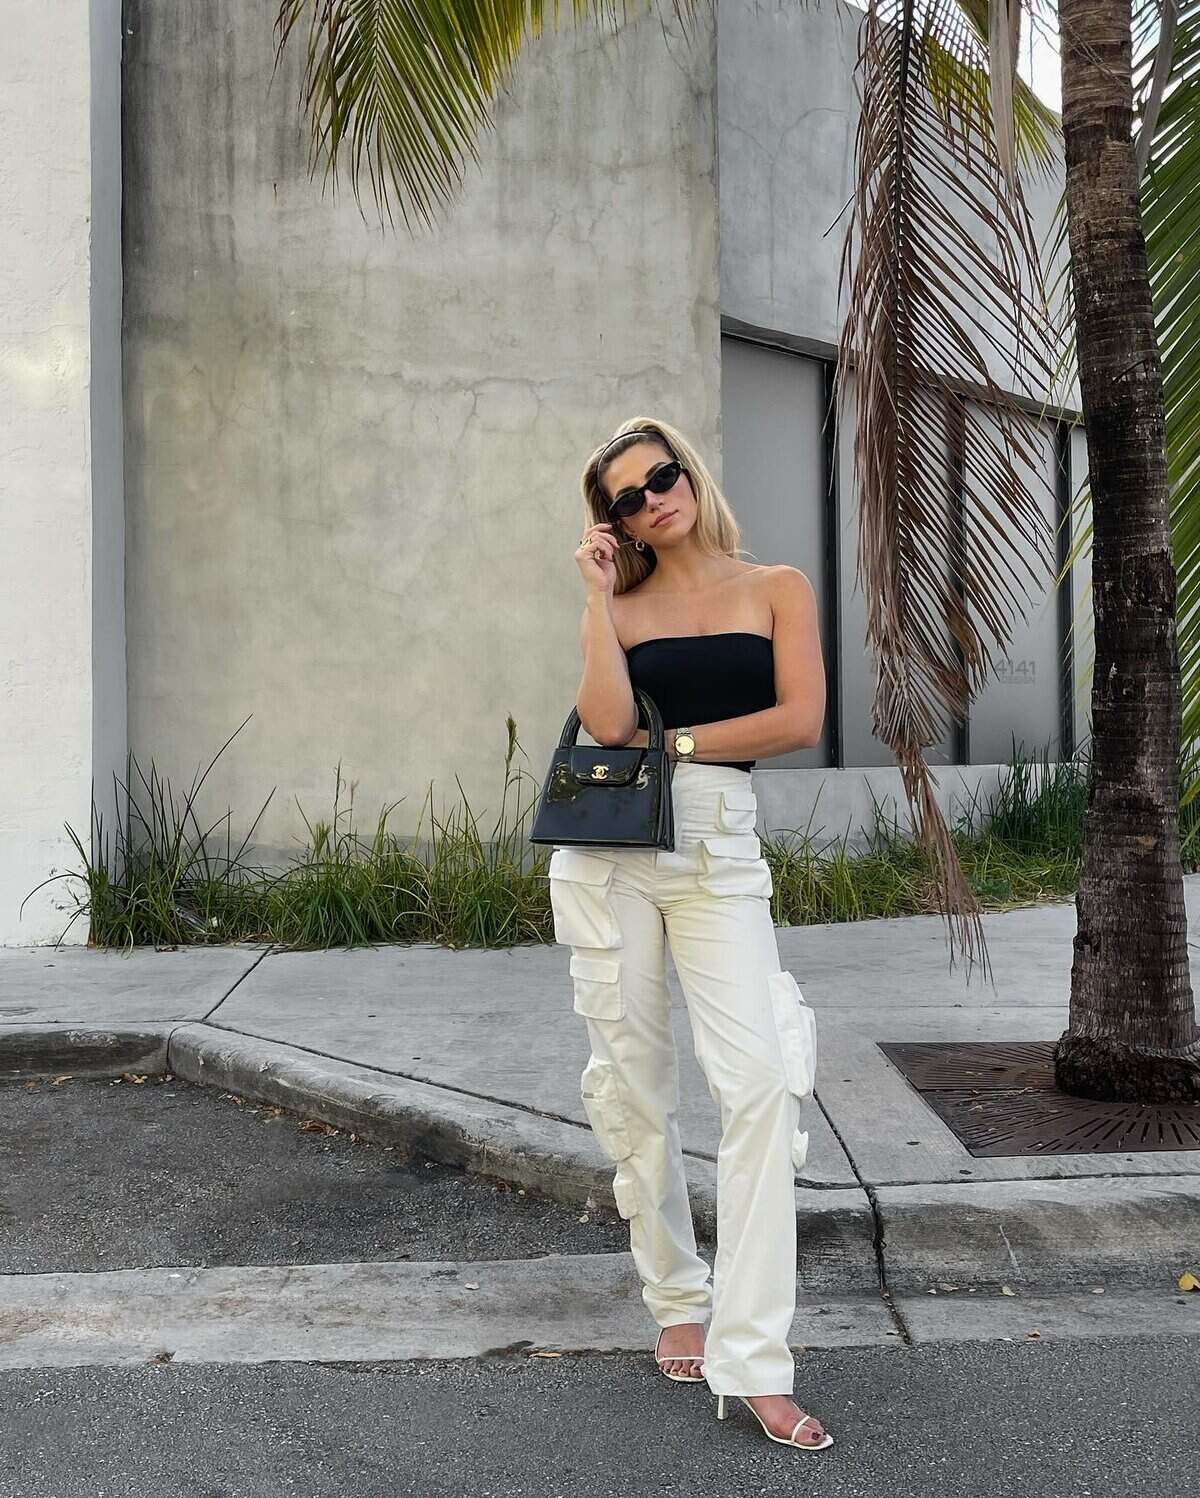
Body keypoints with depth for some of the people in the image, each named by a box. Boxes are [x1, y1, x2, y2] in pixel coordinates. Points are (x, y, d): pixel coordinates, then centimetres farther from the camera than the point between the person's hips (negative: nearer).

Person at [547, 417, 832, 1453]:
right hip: (610, 851, 2)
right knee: (635, 1088, 6)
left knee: (761, 1081, -14)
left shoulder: (775, 588, 9)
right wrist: (598, 592, -3)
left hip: (721, 852, -1)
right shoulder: (620, 606, 11)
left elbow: (800, 719, -5)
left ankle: (753, 1358, -9)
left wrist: (673, 740, -3)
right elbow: (607, 720, -9)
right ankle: (679, 1302, 25)